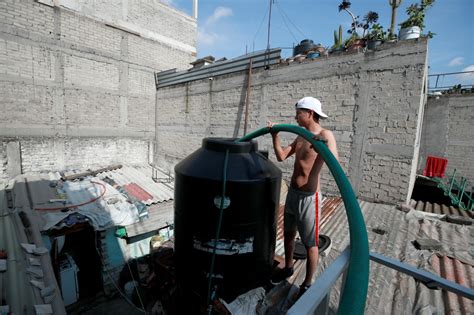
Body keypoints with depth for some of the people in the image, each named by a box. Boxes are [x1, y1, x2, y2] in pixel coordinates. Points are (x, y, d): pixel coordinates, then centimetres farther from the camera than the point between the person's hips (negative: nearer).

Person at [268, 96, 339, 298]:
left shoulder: (325, 135, -16)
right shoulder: (301, 136, 7)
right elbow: (281, 156, 9)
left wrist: (323, 146, -47)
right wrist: (275, 135, 2)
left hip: (308, 198, -8)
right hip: (292, 194, 8)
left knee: (310, 244, 9)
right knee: (288, 234, 23)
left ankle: (307, 284, 30)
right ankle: (288, 268, 46)